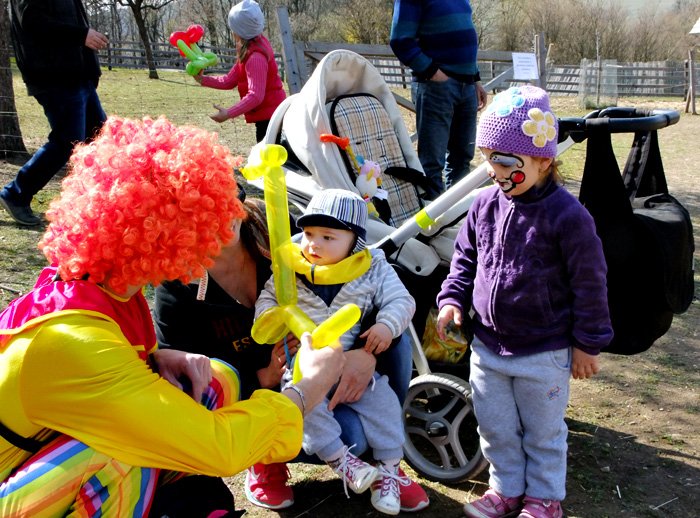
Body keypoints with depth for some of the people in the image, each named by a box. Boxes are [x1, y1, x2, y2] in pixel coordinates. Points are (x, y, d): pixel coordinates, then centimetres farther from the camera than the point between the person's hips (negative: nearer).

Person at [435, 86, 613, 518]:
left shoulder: (567, 216, -18)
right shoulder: (485, 205, -2)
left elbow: (589, 283, -11)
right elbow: (465, 258, 12)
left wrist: (588, 343, -6)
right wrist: (453, 300, -3)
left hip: (543, 352, -5)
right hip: (488, 345, 5)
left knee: (543, 430, 14)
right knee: (495, 425, 19)